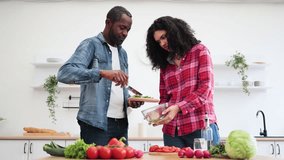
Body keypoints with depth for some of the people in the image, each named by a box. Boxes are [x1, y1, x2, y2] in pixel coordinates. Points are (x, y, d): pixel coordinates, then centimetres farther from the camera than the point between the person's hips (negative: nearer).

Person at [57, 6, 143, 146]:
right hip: (96, 123, -6)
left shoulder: (122, 53, 17)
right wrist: (102, 73, -32)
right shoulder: (91, 45, -5)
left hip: (121, 123, 7)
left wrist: (129, 100, 1)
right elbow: (64, 73, -20)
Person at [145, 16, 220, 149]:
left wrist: (178, 107, -16)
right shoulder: (164, 64, 17)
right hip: (172, 131, 4)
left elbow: (205, 88, -6)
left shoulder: (199, 51, 5)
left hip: (201, 126, -3)